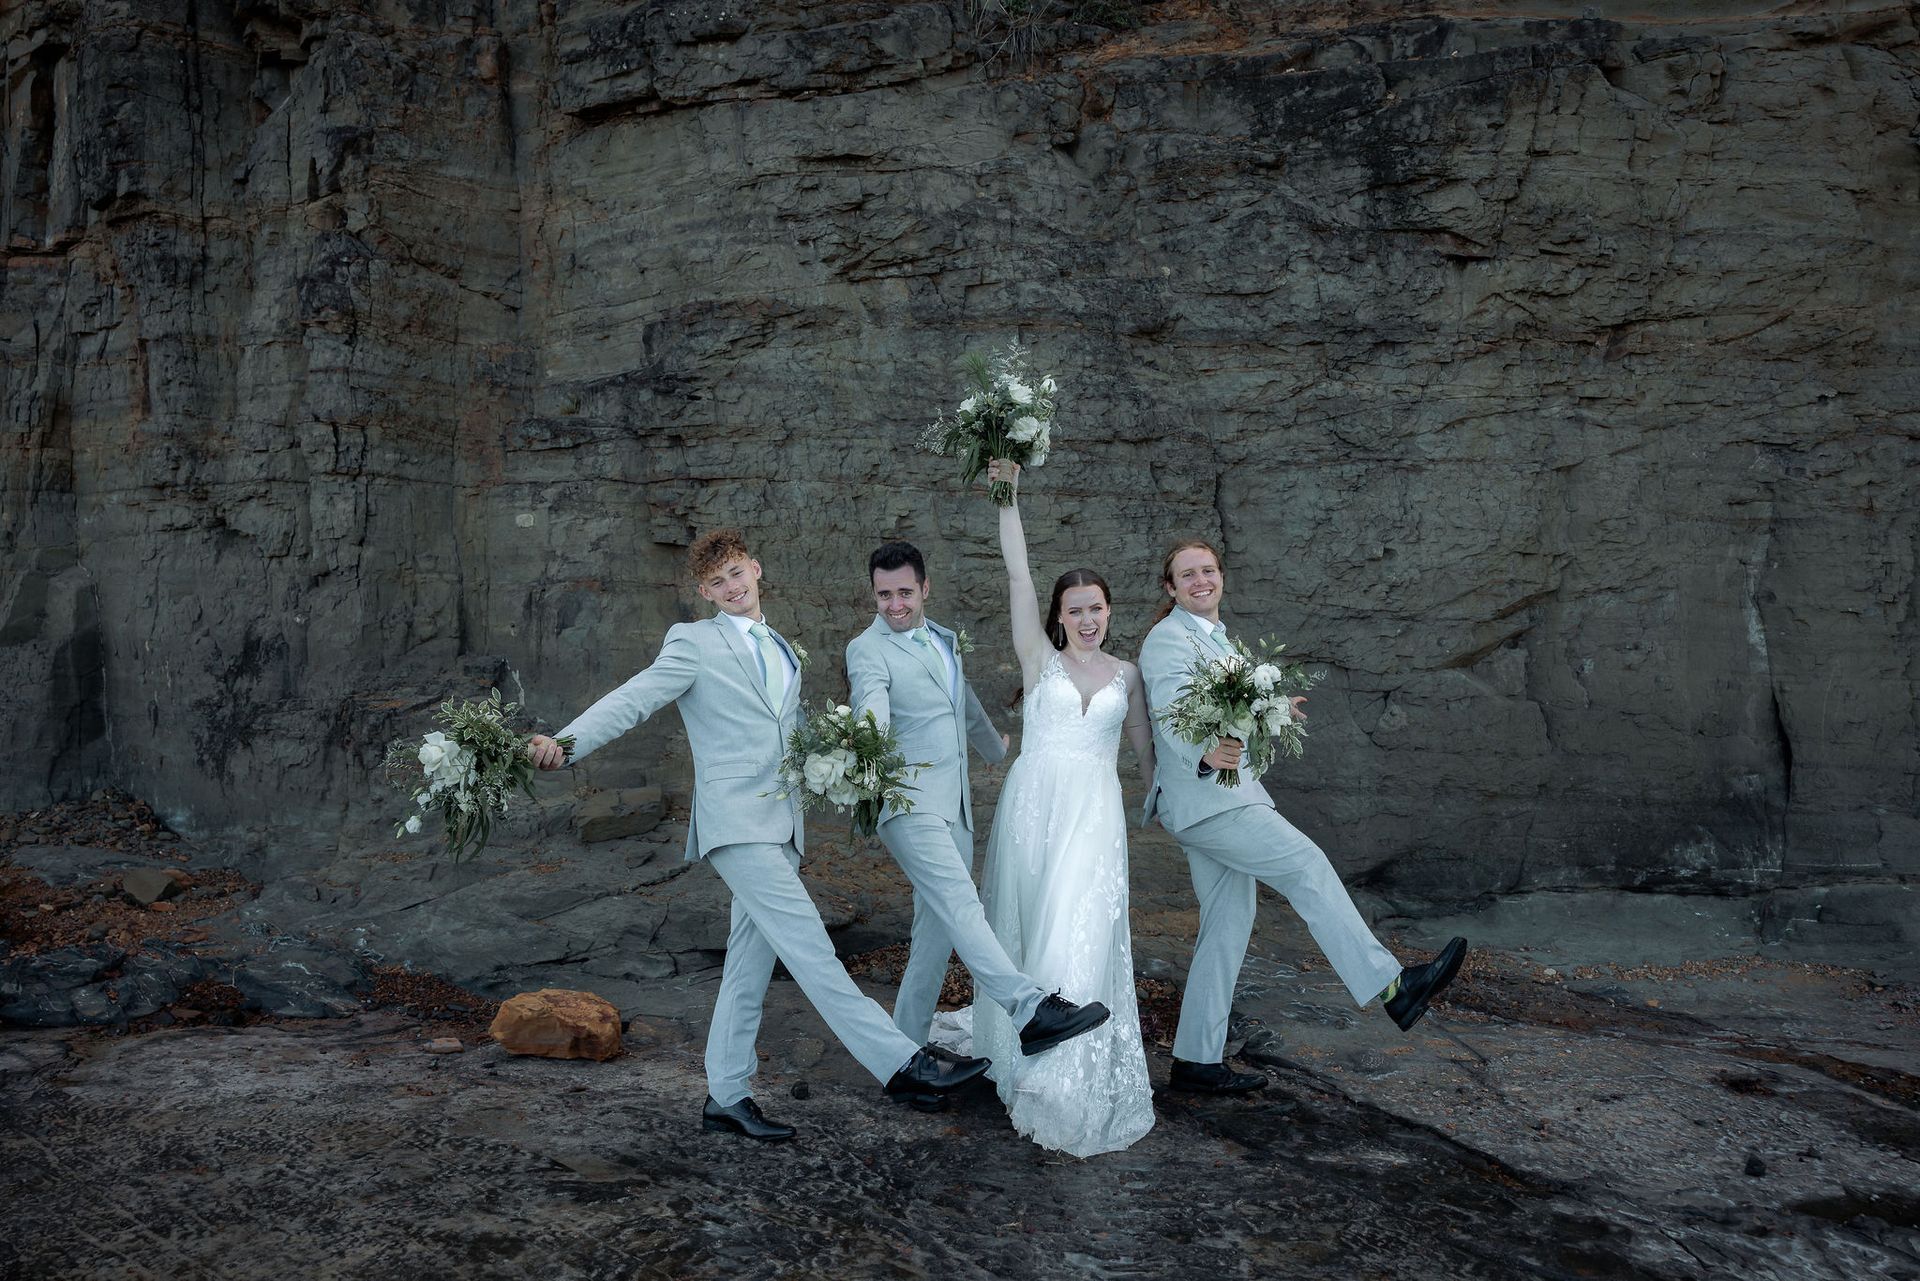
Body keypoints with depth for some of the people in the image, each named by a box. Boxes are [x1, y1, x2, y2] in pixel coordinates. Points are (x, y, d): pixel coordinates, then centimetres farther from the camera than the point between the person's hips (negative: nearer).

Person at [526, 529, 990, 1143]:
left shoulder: (785, 652, 20)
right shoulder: (694, 642, 1)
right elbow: (631, 699, -9)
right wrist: (566, 742, -25)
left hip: (780, 825, 7)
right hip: (736, 821, -7)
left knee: (750, 964, 10)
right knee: (808, 944, -14)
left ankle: (727, 1097, 20)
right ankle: (901, 1062, -13)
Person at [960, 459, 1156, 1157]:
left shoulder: (1126, 673, 11)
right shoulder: (1041, 657, 4)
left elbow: (1145, 747, 19)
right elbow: (1018, 577, -5)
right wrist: (1009, 499, -10)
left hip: (1095, 813, 1)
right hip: (1033, 804, -1)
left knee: (1080, 936, -8)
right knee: (1027, 933, 7)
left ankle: (1071, 1083, -1)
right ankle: (1023, 1055, 25)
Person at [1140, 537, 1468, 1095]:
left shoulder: (1215, 637, 19)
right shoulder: (1168, 639, -10)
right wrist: (1205, 754, -45)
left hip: (1223, 794, 10)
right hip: (1206, 796, -10)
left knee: (1228, 924, 8)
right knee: (1307, 865, -14)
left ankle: (1196, 1062, 13)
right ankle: (1390, 986, -10)